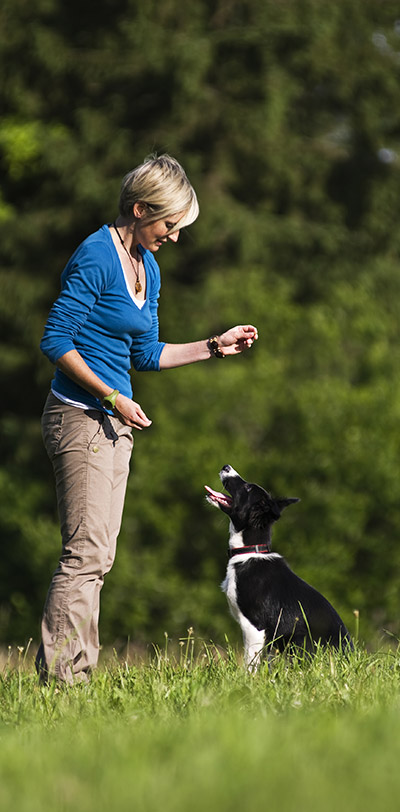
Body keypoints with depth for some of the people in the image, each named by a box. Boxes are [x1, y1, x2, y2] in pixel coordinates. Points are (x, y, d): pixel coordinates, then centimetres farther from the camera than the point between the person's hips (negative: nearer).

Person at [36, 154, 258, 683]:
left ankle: (74, 675, 9)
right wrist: (113, 397, -18)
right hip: (80, 417, -9)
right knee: (86, 552, -12)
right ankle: (59, 677, -11)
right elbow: (56, 341, -16)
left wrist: (215, 347, 14)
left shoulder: (147, 268, 14)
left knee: (98, 555, 7)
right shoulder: (96, 257, -13)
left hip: (114, 424, 9)